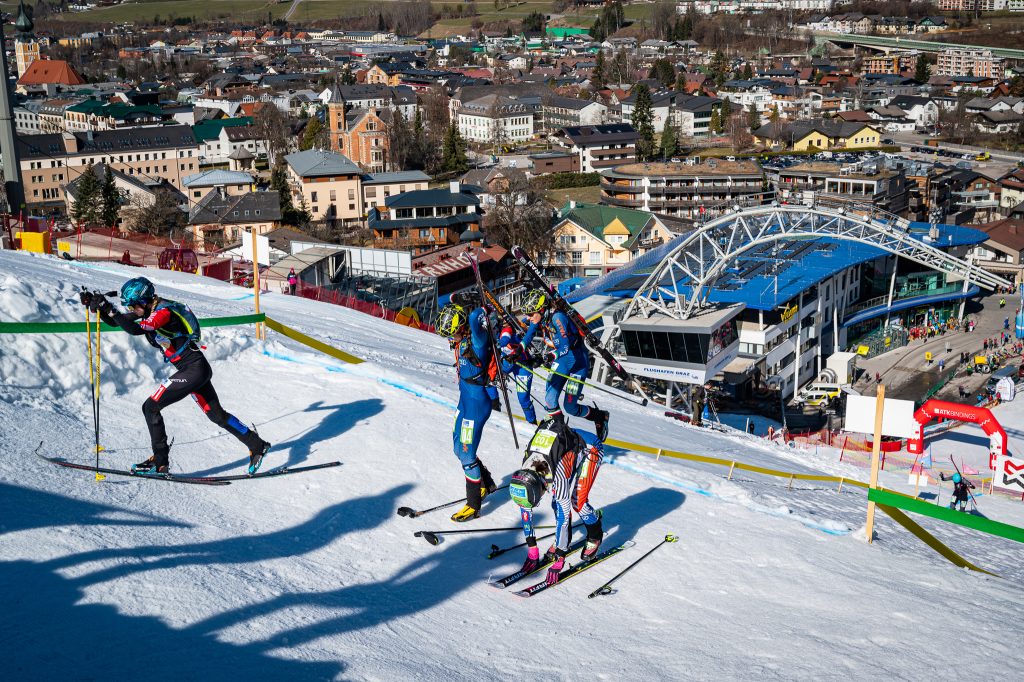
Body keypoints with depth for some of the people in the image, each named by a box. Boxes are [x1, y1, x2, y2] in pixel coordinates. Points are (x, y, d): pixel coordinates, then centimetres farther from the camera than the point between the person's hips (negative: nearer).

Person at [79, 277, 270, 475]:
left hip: (194, 370, -10)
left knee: (150, 407, -6)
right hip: (198, 370, 10)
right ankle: (257, 445, 22)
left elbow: (136, 329, -33)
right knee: (217, 415, 15)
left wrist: (110, 310, -32)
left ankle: (160, 462, 0)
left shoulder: (163, 312, -18)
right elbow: (116, 321, 12)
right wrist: (96, 305, 1)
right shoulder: (148, 309, 8)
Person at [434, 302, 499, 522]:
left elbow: (474, 318, -36)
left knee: (466, 454, -3)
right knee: (459, 448, 19)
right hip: (465, 400, 9)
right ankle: (486, 484, 38)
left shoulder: (476, 343, -24)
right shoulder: (462, 342, 3)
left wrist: (484, 312, -23)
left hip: (477, 404, -9)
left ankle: (474, 505, 11)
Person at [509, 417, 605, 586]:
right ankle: (564, 539, 15)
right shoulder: (524, 475, -21)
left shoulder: (558, 474, -39)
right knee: (557, 502, -6)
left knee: (577, 501, -15)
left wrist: (558, 560, -30)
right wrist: (531, 547, -6)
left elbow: (563, 516, -34)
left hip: (590, 448, -6)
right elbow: (525, 510, -9)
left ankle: (595, 536, 10)